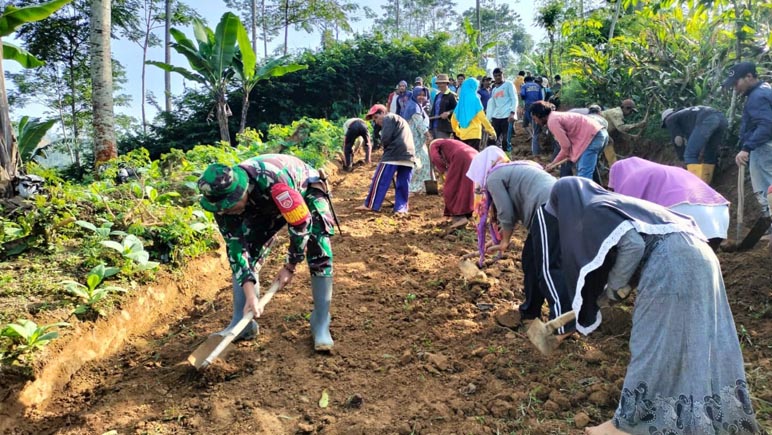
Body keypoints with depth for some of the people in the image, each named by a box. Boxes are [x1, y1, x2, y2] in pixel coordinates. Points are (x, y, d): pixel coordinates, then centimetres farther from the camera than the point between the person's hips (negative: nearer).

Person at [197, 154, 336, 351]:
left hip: (305, 191, -5)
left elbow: (301, 223, -33)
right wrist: (249, 294, -29)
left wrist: (290, 266, -22)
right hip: (264, 205, 5)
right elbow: (235, 246, -22)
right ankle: (241, 323, 6)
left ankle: (321, 324, -9)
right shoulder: (223, 198, -28)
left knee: (319, 254, -21)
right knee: (244, 254, -6)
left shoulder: (273, 181, -46)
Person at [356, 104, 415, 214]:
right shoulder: (401, 120, 33)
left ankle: (370, 205, 0)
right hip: (409, 155, 8)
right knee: (403, 184, 6)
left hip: (394, 154, -8)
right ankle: (401, 208, 3)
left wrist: (386, 147, 11)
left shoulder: (388, 118, 4)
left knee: (380, 180, -2)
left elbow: (385, 139, -8)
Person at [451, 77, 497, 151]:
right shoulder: (475, 99, -5)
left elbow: (453, 119, 14)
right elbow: (482, 117, -11)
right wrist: (492, 131, -6)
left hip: (463, 135, 6)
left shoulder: (461, 100, 11)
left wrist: (457, 132, 25)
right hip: (474, 134, -6)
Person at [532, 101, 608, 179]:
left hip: (593, 136, -10)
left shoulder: (552, 121, -7)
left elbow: (566, 146, -9)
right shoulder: (557, 116, 22)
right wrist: (553, 163, 25)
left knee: (583, 175, -14)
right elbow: (567, 143, 21)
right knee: (581, 172, 17)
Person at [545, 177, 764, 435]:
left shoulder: (593, 211, -2)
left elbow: (633, 245, -13)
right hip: (697, 256, 9)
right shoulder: (612, 203, 26)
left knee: (653, 344, -2)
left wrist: (614, 286, 0)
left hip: (671, 263, -9)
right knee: (700, 343, 14)